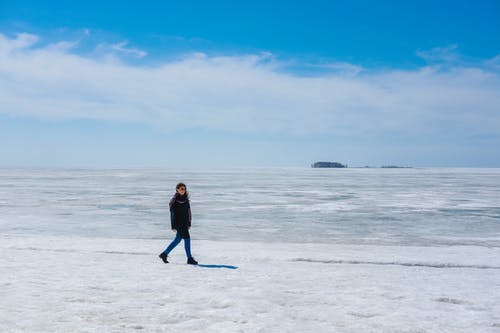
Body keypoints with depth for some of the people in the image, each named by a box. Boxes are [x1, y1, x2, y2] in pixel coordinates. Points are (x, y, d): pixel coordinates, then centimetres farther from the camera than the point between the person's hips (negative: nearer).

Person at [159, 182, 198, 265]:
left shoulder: (186, 199, 7)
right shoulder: (174, 200, -11)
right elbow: (172, 214, -11)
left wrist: (189, 223, 12)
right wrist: (173, 226, -13)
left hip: (185, 223, 7)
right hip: (178, 223, -7)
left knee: (178, 239, 13)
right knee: (187, 238, -6)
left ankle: (164, 254, 25)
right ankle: (190, 258, 3)